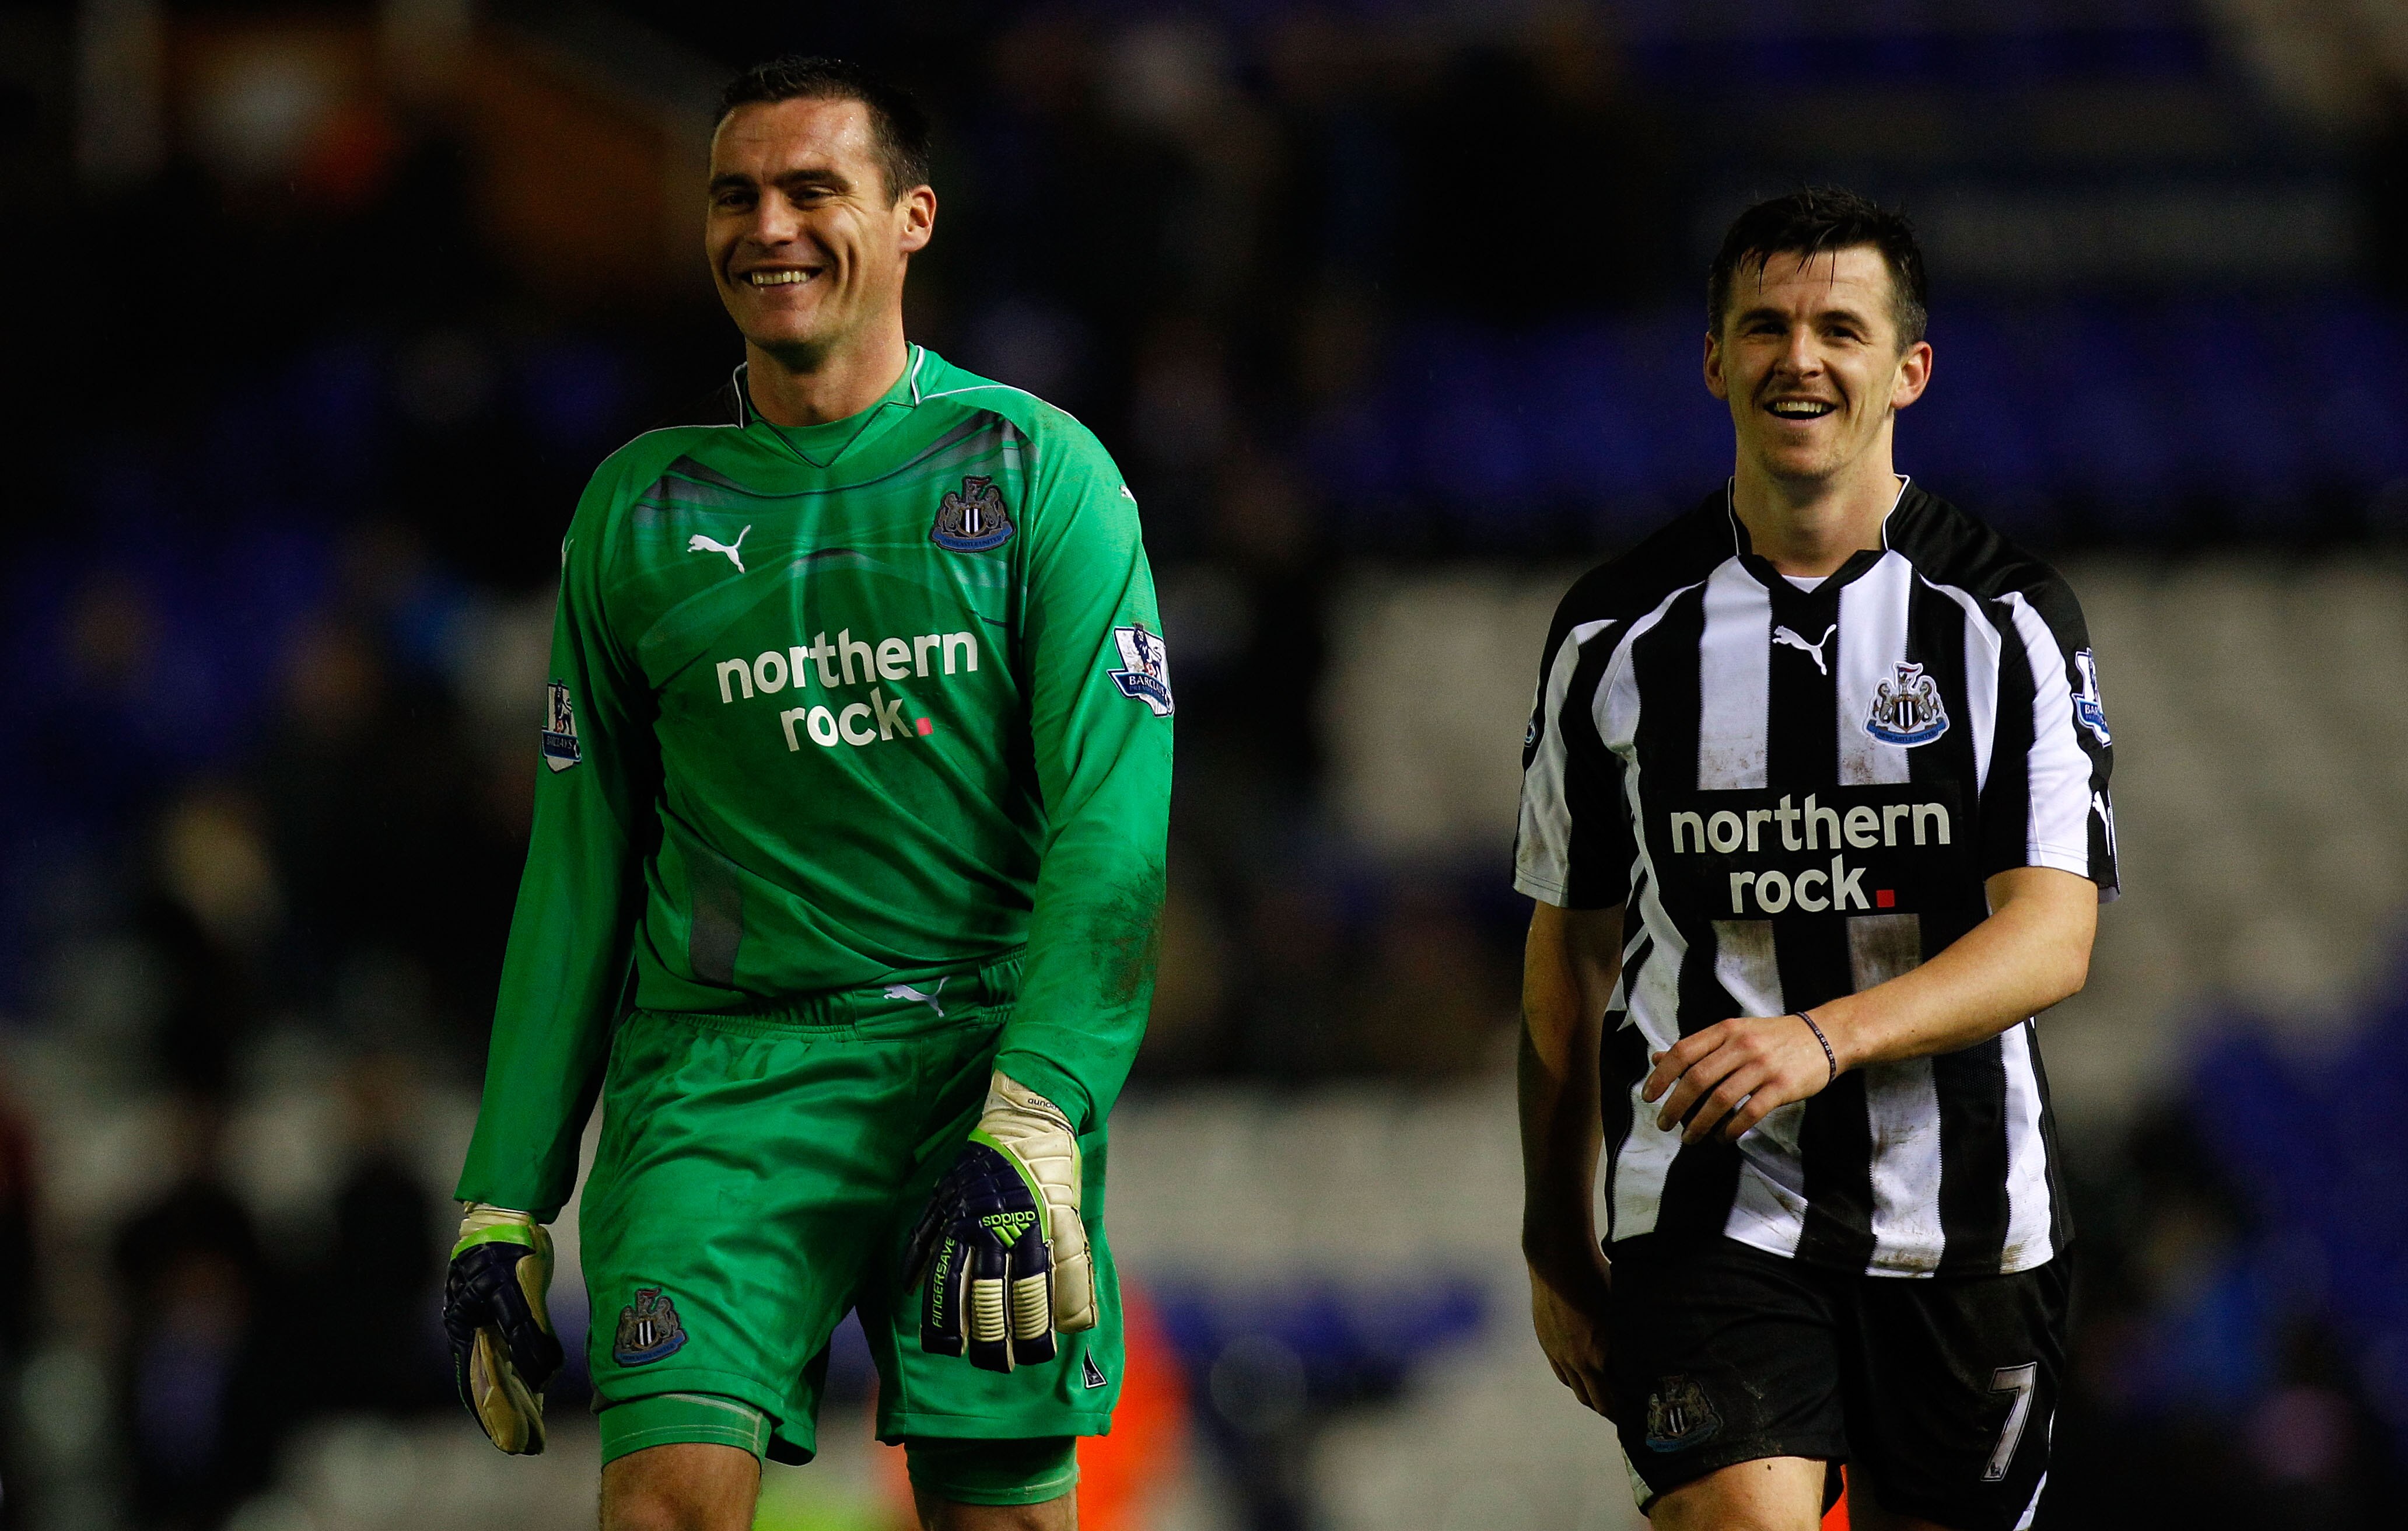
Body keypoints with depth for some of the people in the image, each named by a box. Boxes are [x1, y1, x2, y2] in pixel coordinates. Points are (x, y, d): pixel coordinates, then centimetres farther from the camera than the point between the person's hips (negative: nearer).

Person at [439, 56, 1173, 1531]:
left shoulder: (1036, 470, 4)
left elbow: (1113, 818, -4)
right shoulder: (639, 508, 13)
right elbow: (578, 867, 15)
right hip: (718, 1067, 1)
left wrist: (1029, 1131, -17)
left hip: (981, 1054, -1)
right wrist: (504, 1207, 10)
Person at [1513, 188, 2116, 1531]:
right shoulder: (1617, 636, 4)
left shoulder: (2010, 619, -1)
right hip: (1707, 1214, -1)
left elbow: (2054, 937, -11)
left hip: (1964, 1235, 1)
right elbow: (1570, 955, 14)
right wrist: (1558, 1245, 15)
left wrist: (1823, 1038, -27)